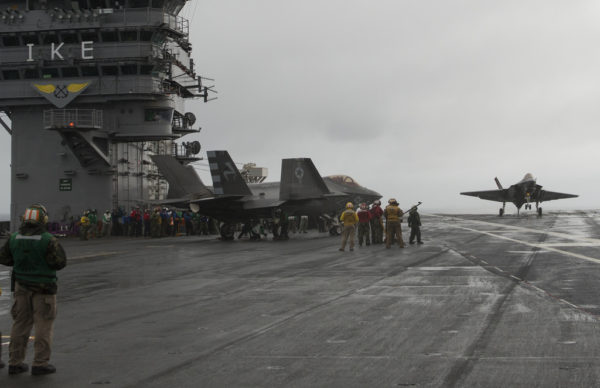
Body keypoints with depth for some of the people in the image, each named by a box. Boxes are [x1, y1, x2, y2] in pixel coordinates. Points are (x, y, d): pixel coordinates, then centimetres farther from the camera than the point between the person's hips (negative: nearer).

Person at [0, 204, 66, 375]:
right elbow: (59, 262, -15)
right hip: (44, 287, -5)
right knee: (43, 325, 3)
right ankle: (40, 363, 3)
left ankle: (15, 362, 15)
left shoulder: (14, 238, -2)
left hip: (22, 286, 5)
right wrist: (56, 248, 2)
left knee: (20, 323, 12)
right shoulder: (48, 240, -16)